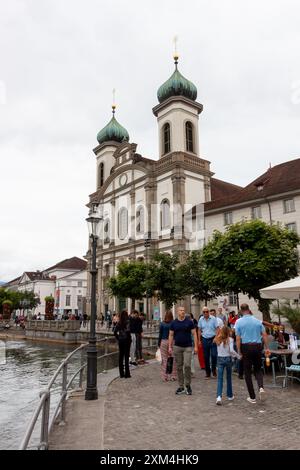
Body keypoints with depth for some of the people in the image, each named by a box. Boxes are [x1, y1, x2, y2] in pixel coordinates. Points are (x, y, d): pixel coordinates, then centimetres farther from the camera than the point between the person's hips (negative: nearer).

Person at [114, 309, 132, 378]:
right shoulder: (127, 322, -12)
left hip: (120, 340, 5)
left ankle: (121, 373, 16)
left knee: (121, 356, 10)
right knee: (126, 356, 2)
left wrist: (118, 338, 8)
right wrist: (129, 337, -11)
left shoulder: (119, 323, 3)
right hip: (126, 340, -4)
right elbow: (128, 330, -25)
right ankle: (127, 374, 5)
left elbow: (115, 332, 1)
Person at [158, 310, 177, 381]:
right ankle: (173, 376, 12)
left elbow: (160, 334, 1)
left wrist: (159, 343, 10)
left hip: (164, 342, 0)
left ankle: (165, 376, 11)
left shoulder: (162, 324, -3)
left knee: (164, 359, 6)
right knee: (172, 359, 7)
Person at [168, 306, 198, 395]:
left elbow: (194, 334, 0)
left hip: (188, 347, -2)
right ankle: (181, 386, 18)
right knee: (179, 367, 7)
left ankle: (188, 385, 9)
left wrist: (196, 346, -6)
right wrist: (170, 347, 2)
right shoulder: (173, 323, 4)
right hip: (177, 347, 2)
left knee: (187, 365, -11)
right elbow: (171, 335, 7)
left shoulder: (189, 322, -1)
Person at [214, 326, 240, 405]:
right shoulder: (230, 340, -10)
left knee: (220, 378, -1)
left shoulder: (218, 340, -1)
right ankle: (230, 396, 28)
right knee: (229, 378, 16)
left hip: (220, 359, 1)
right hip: (228, 358, -1)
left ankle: (219, 396, -16)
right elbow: (231, 350, -18)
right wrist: (238, 356, -7)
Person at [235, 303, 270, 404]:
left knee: (247, 372, 8)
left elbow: (238, 338, -7)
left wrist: (239, 351, -1)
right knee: (258, 369, 19)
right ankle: (261, 387, -7)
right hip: (257, 346, 2)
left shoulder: (239, 322, -4)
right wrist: (267, 348, 9)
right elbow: (264, 335, 2)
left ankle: (252, 397, 11)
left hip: (246, 347, -2)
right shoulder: (257, 321, 4)